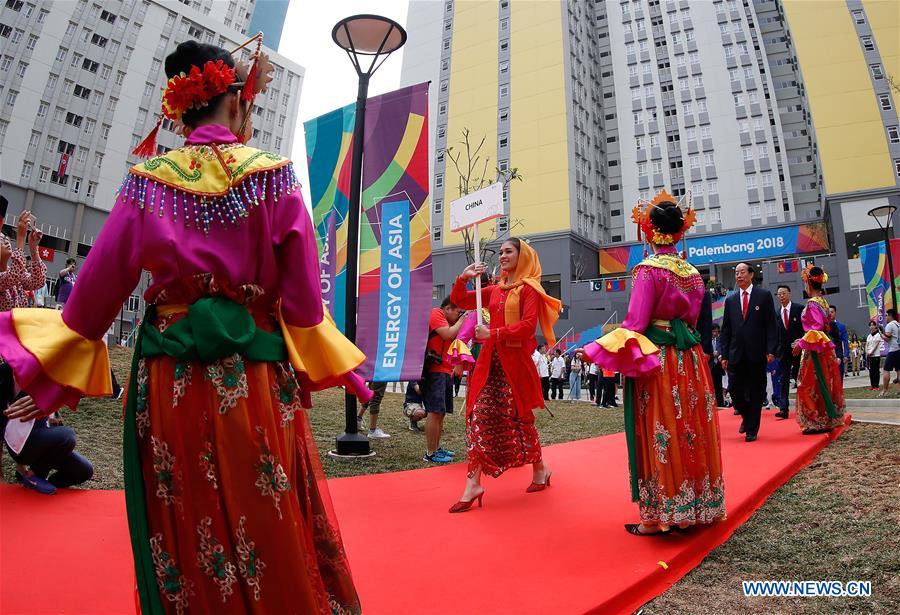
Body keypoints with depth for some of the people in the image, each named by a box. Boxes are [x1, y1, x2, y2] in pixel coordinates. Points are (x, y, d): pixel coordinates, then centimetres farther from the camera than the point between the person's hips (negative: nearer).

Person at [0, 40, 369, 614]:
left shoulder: (149, 181, 1)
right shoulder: (274, 178, -4)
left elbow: (95, 296, 3)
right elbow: (303, 298, -6)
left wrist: (47, 372, 17)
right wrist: (331, 367, 6)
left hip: (171, 386, 2)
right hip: (257, 383, -2)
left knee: (184, 545, 16)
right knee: (272, 537, 12)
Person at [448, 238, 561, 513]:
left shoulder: (529, 288, -3)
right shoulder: (495, 290, 15)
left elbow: (528, 325, -16)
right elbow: (460, 301, 18)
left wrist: (493, 334, -19)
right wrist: (463, 278, 1)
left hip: (515, 360, -6)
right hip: (491, 359, 6)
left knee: (519, 418, 6)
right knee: (479, 417, -2)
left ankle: (539, 469, 30)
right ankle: (473, 484, 1)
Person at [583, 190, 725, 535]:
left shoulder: (648, 269, -11)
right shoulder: (692, 272, 10)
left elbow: (635, 323, -15)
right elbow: (693, 318, 16)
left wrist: (611, 354, -9)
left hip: (655, 360, -7)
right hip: (690, 359, 7)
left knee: (662, 435, -1)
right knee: (691, 432, 12)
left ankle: (661, 517, 7)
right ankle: (698, 507, 23)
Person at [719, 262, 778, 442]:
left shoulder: (764, 295, 3)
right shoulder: (730, 300, 11)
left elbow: (771, 325, -1)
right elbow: (725, 330, 10)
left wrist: (771, 350, -10)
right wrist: (724, 355, 4)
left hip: (757, 353, -2)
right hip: (736, 354, 2)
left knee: (756, 393, 4)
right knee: (734, 390, 0)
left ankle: (752, 429, 16)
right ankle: (746, 416, 28)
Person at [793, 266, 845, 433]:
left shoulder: (812, 303, -16)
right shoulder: (823, 301, 11)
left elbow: (816, 328, -21)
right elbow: (825, 324, 13)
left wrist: (801, 344, -18)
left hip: (815, 350, -9)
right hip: (824, 349, 9)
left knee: (812, 386, -3)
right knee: (823, 384, 14)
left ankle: (818, 423, 1)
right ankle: (828, 419, 21)